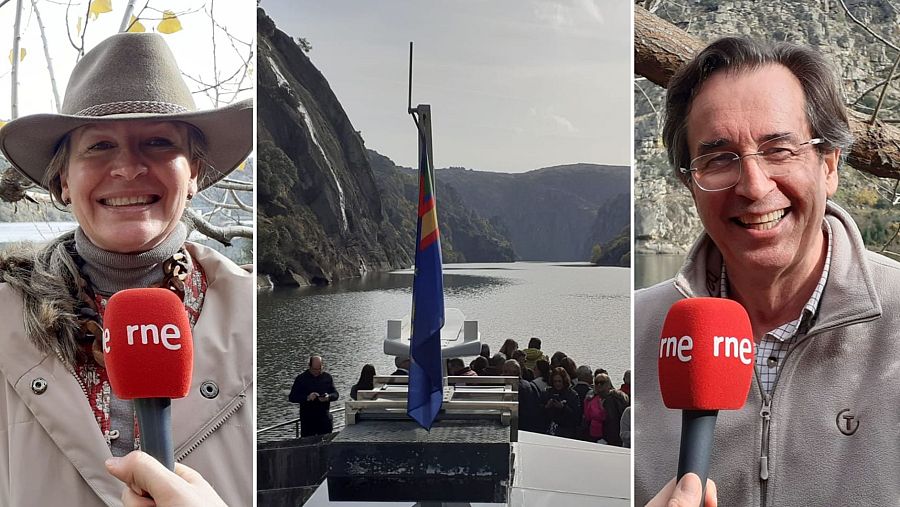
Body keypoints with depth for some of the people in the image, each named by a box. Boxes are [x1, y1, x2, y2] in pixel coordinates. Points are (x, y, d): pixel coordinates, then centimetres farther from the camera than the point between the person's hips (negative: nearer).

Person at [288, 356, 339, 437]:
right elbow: (291, 398, -5)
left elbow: (335, 394, 8)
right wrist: (307, 398, -20)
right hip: (308, 420, -2)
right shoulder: (301, 378, -1)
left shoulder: (327, 377, 7)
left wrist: (328, 397, -15)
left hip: (325, 418, 2)